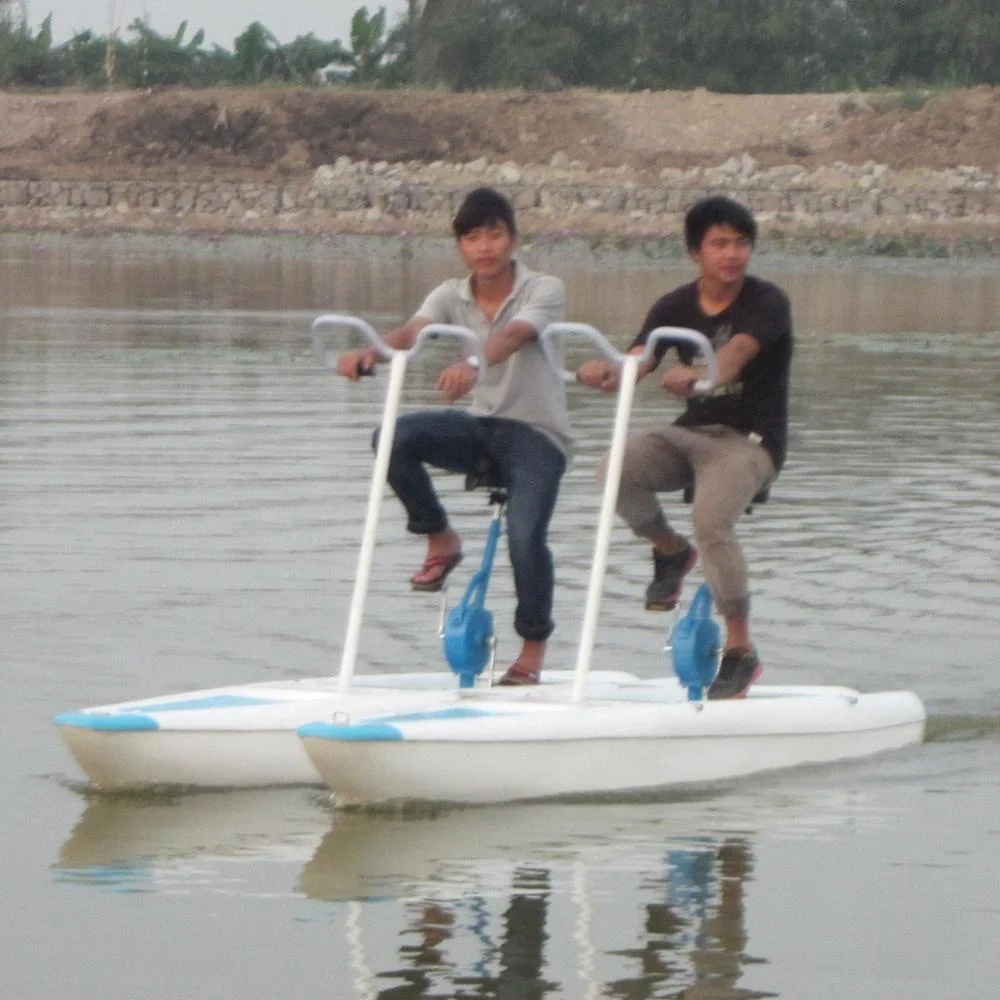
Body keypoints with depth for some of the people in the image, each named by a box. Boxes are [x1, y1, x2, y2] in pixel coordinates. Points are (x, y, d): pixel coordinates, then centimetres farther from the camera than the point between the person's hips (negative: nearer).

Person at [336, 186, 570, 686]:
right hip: (480, 425, 4)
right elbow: (412, 330, -18)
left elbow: (513, 335, -32)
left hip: (535, 432, -4)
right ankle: (440, 540, -3)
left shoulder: (544, 290, -10)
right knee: (394, 437, -23)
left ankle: (534, 646, -1)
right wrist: (371, 352, -42)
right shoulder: (452, 295, 3)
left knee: (525, 536, -24)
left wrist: (473, 363, -54)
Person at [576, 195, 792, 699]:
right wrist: (607, 374, -37)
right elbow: (636, 363, -12)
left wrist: (695, 373, -52)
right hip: (691, 431, 4)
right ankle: (671, 550, 5)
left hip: (751, 439, -4)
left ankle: (740, 650, -14)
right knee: (618, 469, -25)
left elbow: (736, 354, -30)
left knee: (711, 521, -30)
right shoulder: (675, 307, 3)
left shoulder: (767, 303, -9)